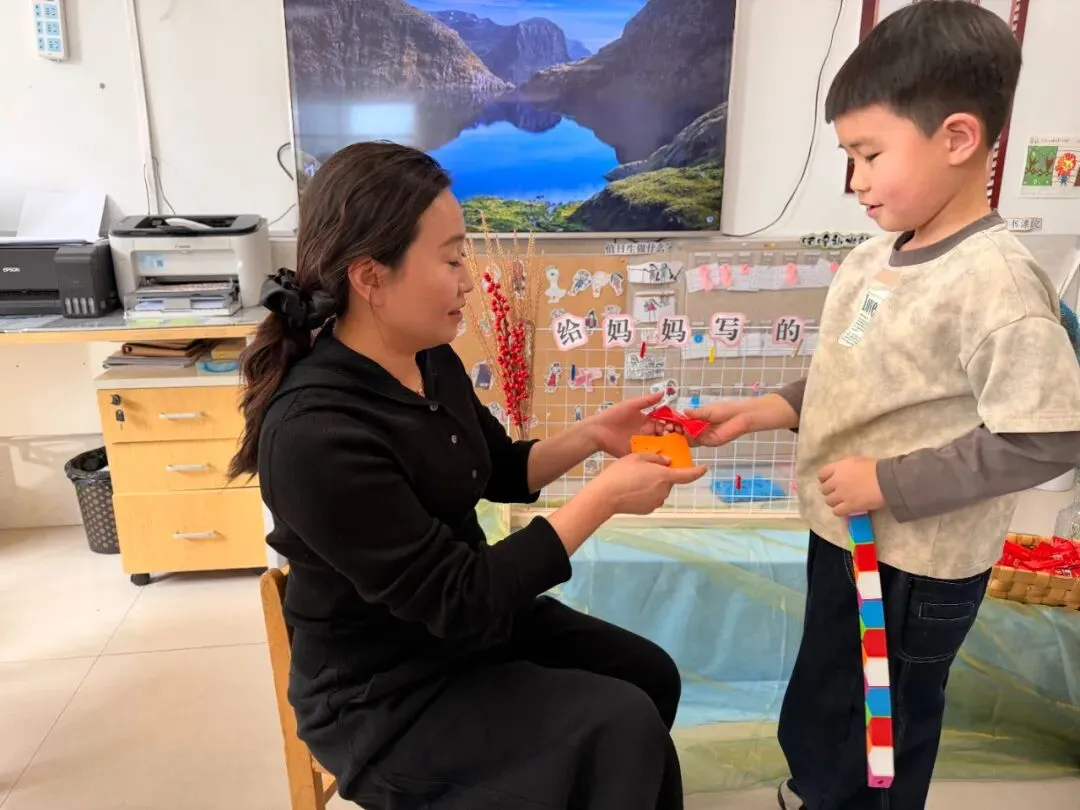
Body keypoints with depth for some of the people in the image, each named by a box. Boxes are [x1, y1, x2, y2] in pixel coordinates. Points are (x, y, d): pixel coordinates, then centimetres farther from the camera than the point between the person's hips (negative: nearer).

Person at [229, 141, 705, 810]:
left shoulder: (431, 361, -6)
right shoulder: (316, 434, -32)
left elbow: (501, 470, 9)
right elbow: (458, 599, -29)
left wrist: (591, 436, -8)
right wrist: (604, 497, -26)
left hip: (465, 620, 8)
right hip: (384, 692, -7)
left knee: (651, 674, 11)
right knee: (622, 728, -12)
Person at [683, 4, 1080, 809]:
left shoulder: (995, 281, -24)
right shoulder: (872, 261, -1)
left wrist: (889, 483, -24)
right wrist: (770, 410, -2)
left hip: (920, 565, -8)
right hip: (840, 533, 8)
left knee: (887, 728, 19)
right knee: (819, 701, 29)